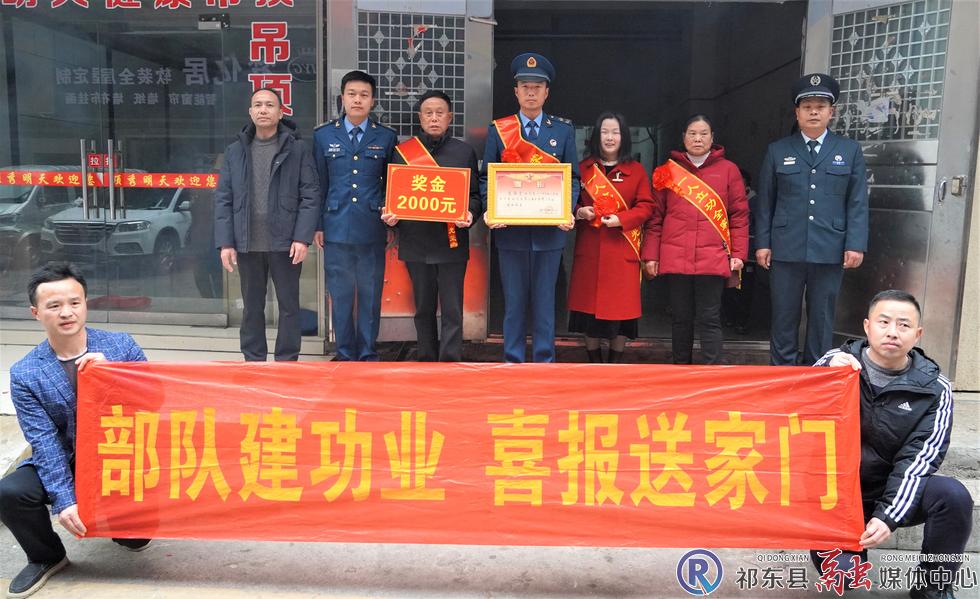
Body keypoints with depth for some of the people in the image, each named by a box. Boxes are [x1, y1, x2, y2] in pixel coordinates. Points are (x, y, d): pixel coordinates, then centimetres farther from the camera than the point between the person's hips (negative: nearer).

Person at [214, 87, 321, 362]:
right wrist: (225, 242, -2)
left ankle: (287, 361, 18)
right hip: (247, 244, 3)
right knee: (252, 306, 12)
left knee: (289, 305, 7)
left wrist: (302, 237, -13)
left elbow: (310, 195, -4)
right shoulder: (235, 151, 8)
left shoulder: (298, 148, 0)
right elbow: (223, 200, 6)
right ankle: (253, 360, 24)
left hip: (285, 242, -3)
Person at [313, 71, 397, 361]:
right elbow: (318, 183, 9)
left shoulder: (386, 137, 5)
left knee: (371, 294, 5)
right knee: (340, 295, 6)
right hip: (336, 229, 0)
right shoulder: (323, 135, 6)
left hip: (372, 230, 0)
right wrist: (317, 226, 6)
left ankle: (367, 353, 18)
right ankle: (345, 354, 19)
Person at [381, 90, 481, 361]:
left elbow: (475, 194, 6)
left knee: (452, 311, -2)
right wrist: (389, 215, -8)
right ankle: (426, 361, 24)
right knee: (424, 309, 11)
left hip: (452, 243, -1)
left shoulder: (464, 152, 6)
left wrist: (470, 213, -14)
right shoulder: (403, 151, 8)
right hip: (416, 242, 2)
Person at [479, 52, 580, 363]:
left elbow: (572, 177, 7)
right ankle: (513, 360, 17)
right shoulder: (498, 130, 6)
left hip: (549, 230, 0)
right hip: (510, 230, 0)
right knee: (513, 301, 7)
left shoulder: (564, 130, 7)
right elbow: (487, 177, 6)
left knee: (545, 301, 7)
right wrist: (489, 210, -12)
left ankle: (544, 360, 17)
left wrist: (568, 212, -10)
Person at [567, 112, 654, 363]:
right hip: (589, 249, 1)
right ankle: (593, 359, 20)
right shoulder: (583, 168, 7)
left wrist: (621, 219, -15)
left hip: (623, 250, -1)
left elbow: (646, 206, 1)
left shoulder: (637, 171, 5)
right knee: (589, 302, 3)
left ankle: (616, 360, 17)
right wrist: (579, 211, -10)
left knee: (623, 303, 1)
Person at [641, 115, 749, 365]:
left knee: (709, 319, -1)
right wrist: (651, 255, 4)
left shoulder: (728, 170, 8)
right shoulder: (667, 171, 11)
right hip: (675, 258, 1)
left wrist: (738, 254, -1)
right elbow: (655, 217, 10)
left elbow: (740, 214, 6)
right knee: (680, 318, 8)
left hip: (713, 258, -1)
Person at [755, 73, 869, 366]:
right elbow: (765, 202, 7)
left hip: (830, 252, 0)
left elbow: (858, 203, 4)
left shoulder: (850, 150, 8)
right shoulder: (777, 151, 7)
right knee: (784, 318, 6)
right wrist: (762, 243, 1)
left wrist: (856, 245, -4)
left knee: (822, 319, 9)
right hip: (786, 250, 0)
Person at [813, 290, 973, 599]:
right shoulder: (837, 362, -6)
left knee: (953, 495, -27)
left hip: (893, 492, 1)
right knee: (840, 572, -22)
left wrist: (889, 516, -24)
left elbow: (918, 457, -11)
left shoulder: (934, 388, -5)